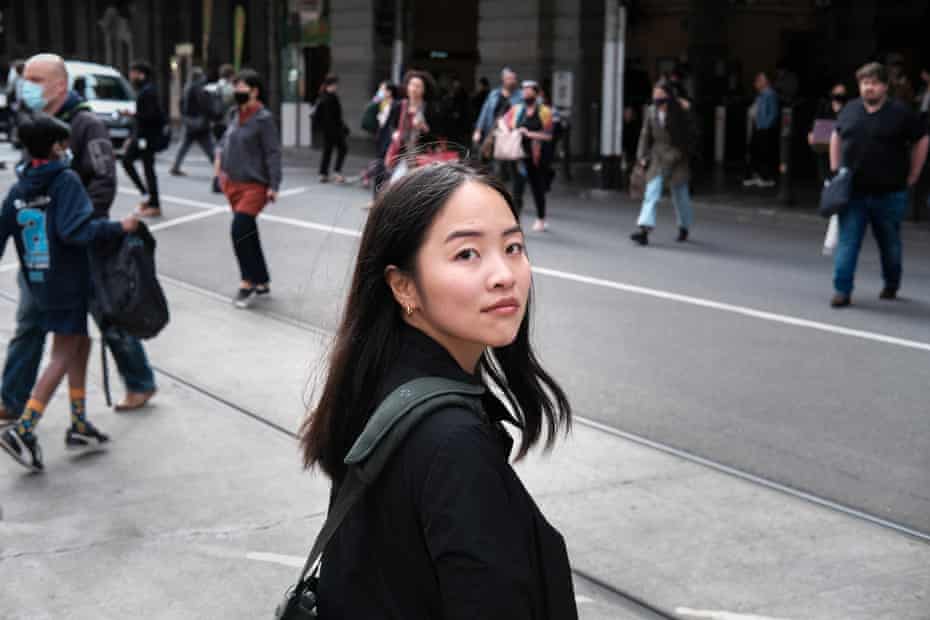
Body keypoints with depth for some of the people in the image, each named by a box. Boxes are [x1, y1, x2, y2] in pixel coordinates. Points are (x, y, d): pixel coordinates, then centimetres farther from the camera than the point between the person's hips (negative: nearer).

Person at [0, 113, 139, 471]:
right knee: (63, 356, -2)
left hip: (39, 282, 7)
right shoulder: (65, 180, -13)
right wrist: (118, 228, -17)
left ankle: (80, 426, 23)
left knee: (80, 344, 19)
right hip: (68, 282, -7)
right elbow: (75, 230, -25)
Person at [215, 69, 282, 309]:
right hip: (233, 183, 8)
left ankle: (248, 282, -3)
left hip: (254, 185, -8)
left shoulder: (263, 118, -13)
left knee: (240, 231, -16)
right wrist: (220, 154, 9)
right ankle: (262, 283, 22)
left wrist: (273, 186, -18)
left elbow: (273, 153, -14)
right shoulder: (236, 115, 8)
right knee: (248, 234, 11)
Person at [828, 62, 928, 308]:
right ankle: (842, 290, -6)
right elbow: (836, 137, 21)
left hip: (889, 194, -2)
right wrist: (835, 170, 12)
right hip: (853, 192, 2)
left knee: (890, 244, 13)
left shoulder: (901, 112, -5)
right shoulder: (850, 110, 5)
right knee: (847, 242, -6)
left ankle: (891, 285, 34)